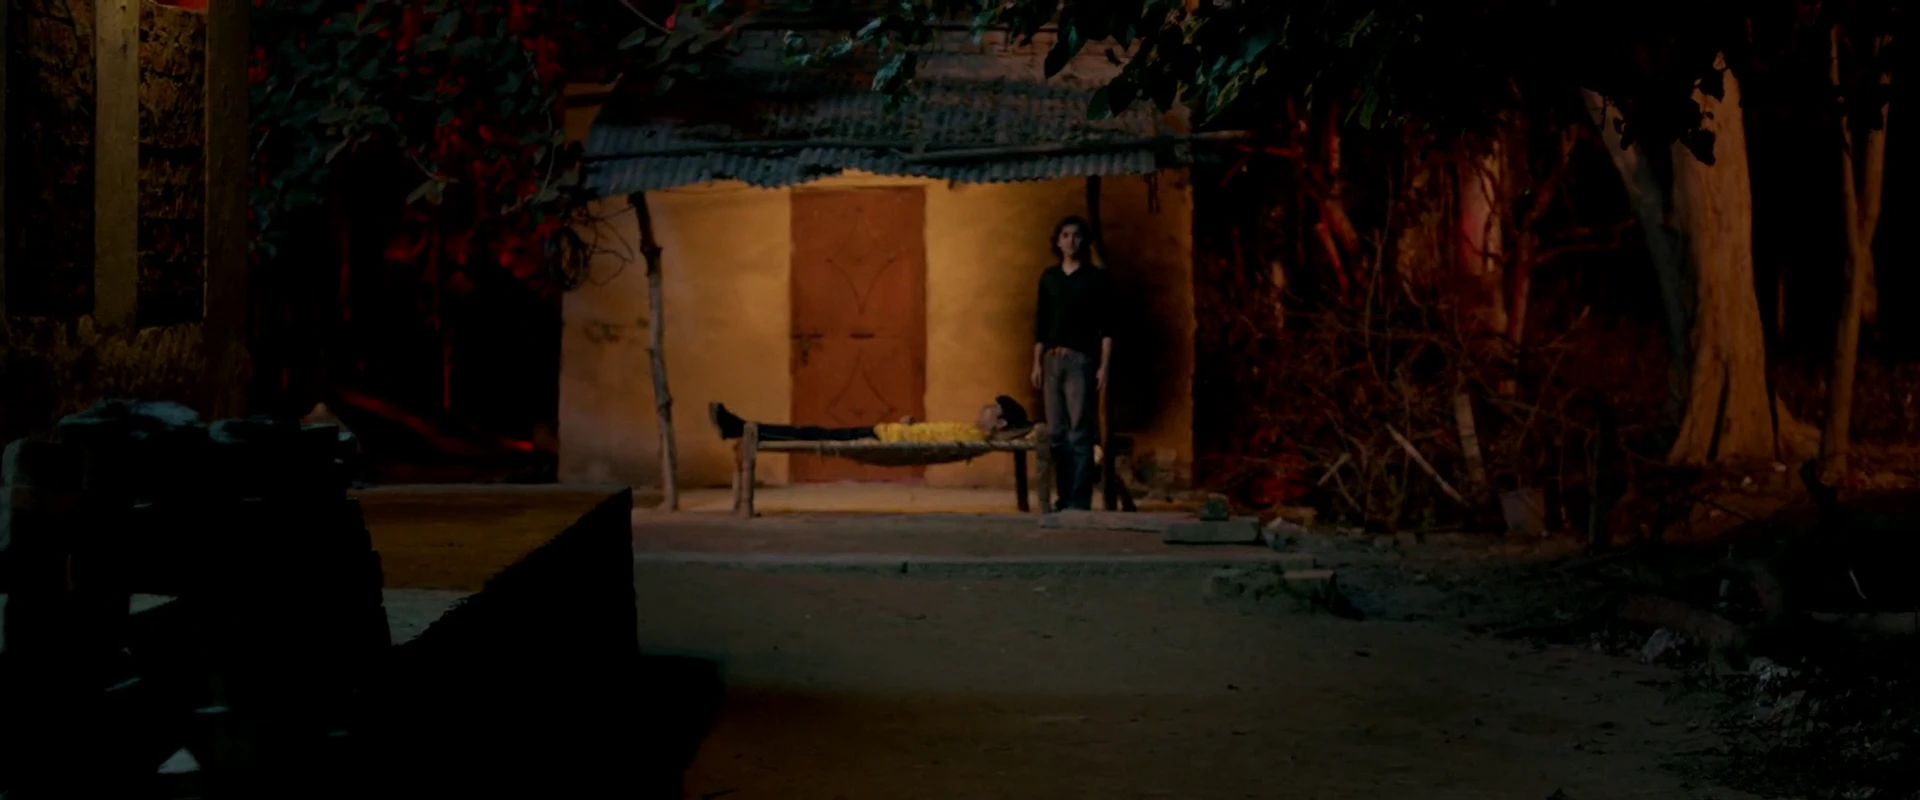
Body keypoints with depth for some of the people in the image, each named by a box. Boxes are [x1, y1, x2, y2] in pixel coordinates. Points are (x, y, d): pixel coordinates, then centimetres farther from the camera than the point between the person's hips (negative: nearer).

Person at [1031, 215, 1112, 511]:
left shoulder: (1096, 277, -1)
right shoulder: (1049, 277, 13)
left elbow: (1107, 327, -3)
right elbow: (1041, 323, 15)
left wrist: (1104, 366, -10)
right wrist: (1037, 363, 9)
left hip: (1081, 359, -5)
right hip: (1052, 359, 5)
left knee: (1079, 434, -7)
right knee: (1057, 434, 5)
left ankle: (1079, 502, -6)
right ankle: (1064, 499, 12)